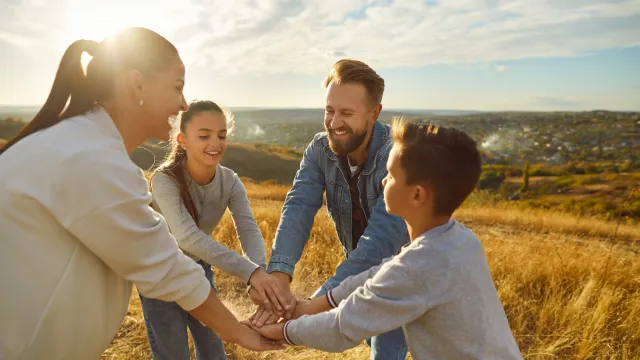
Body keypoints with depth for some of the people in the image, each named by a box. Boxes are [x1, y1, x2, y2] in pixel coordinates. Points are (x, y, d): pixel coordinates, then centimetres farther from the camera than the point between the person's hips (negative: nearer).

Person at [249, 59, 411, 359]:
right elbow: (298, 209, -28)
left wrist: (314, 305, -51)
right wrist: (278, 274, -45)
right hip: (358, 268, 5)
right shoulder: (320, 149, -16)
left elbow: (383, 238, -43)